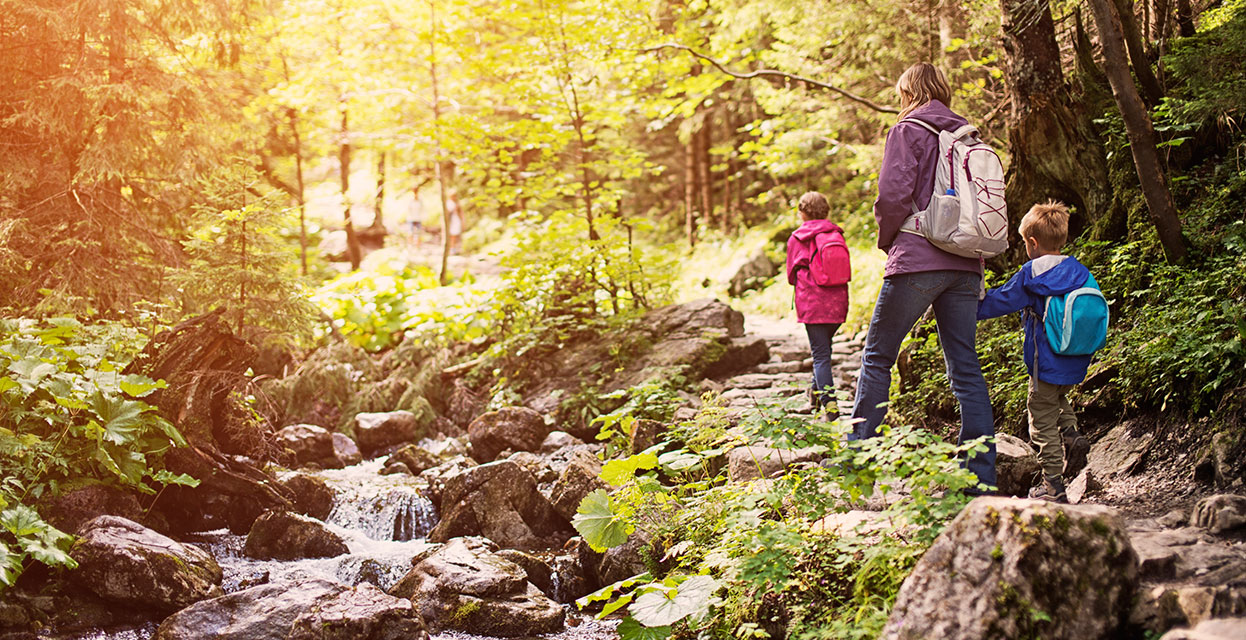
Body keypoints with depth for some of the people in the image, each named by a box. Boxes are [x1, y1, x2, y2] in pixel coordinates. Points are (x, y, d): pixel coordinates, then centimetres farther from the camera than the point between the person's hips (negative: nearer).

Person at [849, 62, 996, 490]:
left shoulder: (908, 131, -3)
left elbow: (893, 195, -12)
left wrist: (886, 240, 4)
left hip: (918, 262, -6)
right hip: (965, 266, 6)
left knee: (877, 357, 6)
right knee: (966, 368, 6)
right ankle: (982, 474, 4)